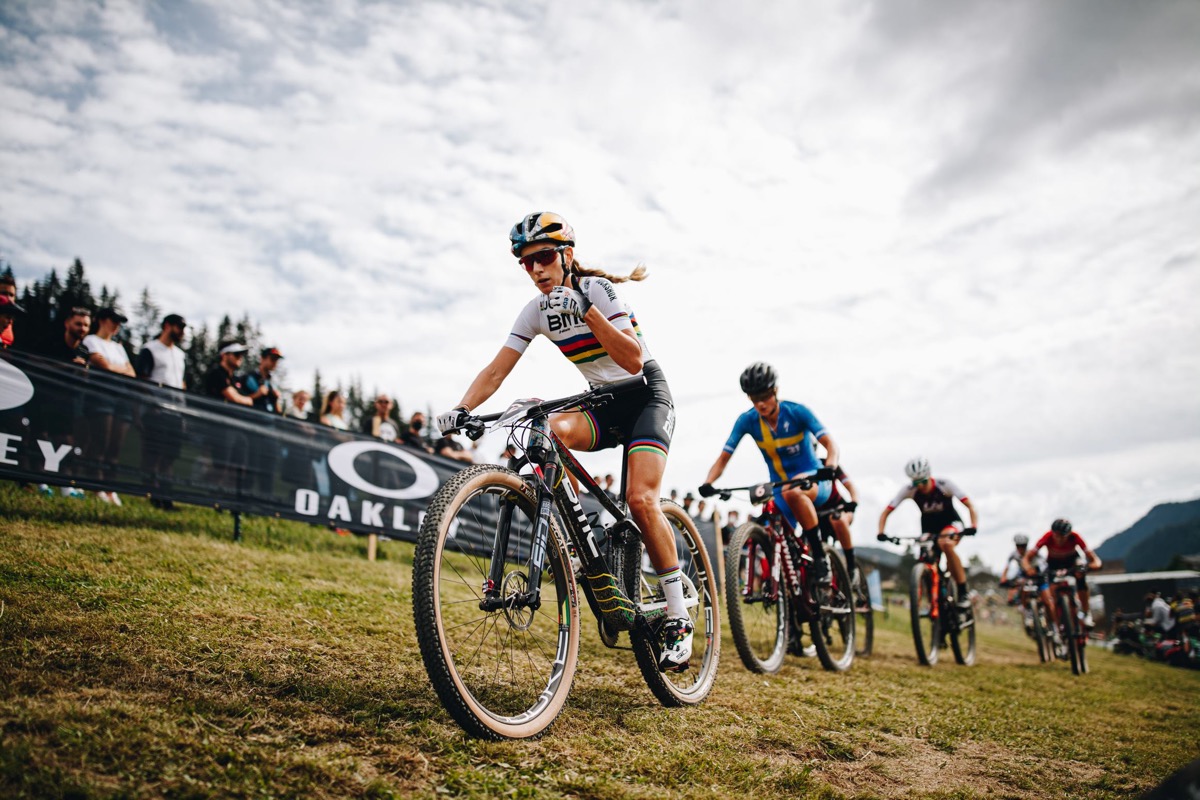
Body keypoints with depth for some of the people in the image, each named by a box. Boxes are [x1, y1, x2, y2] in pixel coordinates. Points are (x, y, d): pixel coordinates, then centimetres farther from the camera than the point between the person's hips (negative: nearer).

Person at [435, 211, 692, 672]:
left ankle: (678, 619, -8)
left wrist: (587, 310, -36)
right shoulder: (537, 310, -3)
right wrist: (462, 409, -25)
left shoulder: (597, 288, -18)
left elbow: (634, 361, -28)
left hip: (645, 395, -5)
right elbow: (497, 370, -8)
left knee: (640, 499, -23)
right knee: (550, 431, -29)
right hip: (603, 401, 5)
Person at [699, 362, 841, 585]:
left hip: (813, 481, -3)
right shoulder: (747, 420, -8)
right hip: (780, 489, 4)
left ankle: (820, 558, -26)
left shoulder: (796, 412, -15)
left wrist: (829, 468, -42)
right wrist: (707, 483, -28)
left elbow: (830, 443, -21)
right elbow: (723, 458, -10)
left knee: (793, 492, -37)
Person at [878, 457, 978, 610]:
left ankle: (963, 593, -24)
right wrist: (881, 533, -35)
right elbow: (886, 512, -19)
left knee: (946, 544, -34)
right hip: (929, 528, 3)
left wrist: (973, 526, -43)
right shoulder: (909, 490, -20)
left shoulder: (944, 485, -24)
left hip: (951, 523, -3)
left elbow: (969, 506, -26)